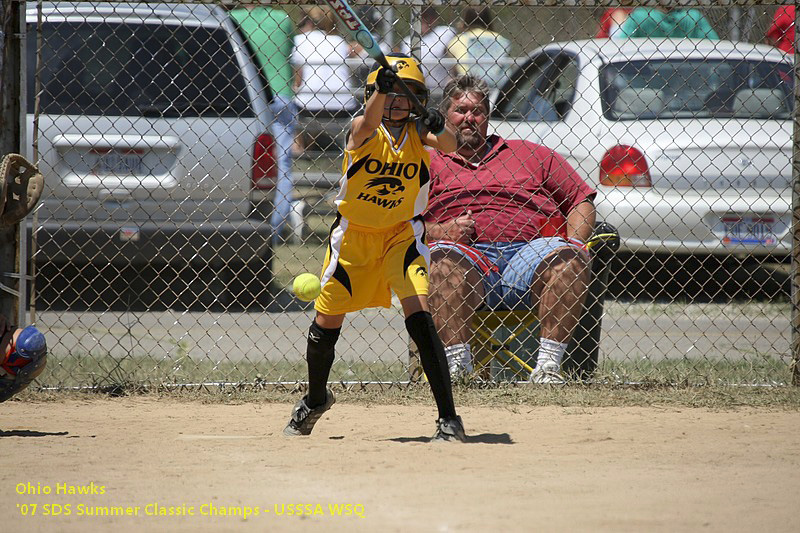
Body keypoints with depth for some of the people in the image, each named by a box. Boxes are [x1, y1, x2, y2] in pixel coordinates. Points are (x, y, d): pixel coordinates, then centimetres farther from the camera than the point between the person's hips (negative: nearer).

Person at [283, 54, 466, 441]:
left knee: (419, 318, -20)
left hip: (402, 235, -1)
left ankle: (449, 417, -17)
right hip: (354, 235, 1)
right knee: (326, 325, 10)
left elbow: (447, 145, -29)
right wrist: (382, 89, -58)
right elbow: (370, 122, -37)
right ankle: (315, 400, 40)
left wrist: (440, 131, -52)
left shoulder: (418, 131, -9)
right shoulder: (362, 129, -14)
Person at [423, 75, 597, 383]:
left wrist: (570, 246, 3)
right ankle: (457, 367, -41)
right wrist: (438, 232, -9)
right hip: (470, 253, -1)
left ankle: (548, 367, -37)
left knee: (569, 257, -31)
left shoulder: (529, 155, 29)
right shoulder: (429, 165, 25)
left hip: (530, 250, 1)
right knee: (441, 259, -37)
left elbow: (581, 202, 23)